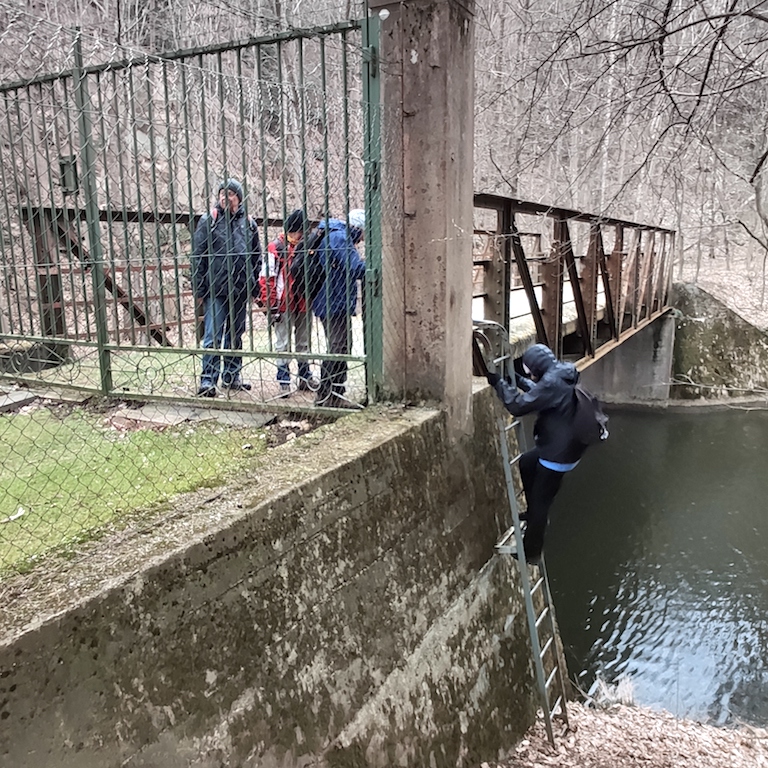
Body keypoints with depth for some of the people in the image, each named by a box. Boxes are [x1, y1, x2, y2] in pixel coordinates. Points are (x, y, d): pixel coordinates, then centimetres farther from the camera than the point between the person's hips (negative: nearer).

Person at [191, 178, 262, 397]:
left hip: (240, 289, 4)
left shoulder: (248, 223, 9)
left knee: (235, 336, 13)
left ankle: (232, 376, 23)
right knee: (213, 336, -6)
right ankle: (208, 380, -2)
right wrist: (199, 287, -8)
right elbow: (197, 256, -3)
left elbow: (257, 257, 13)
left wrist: (254, 287, 9)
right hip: (215, 289, -4)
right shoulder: (208, 221, -1)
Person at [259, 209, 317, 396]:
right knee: (282, 344, 3)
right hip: (283, 305, -4)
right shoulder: (276, 247, -7)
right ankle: (284, 381, 9)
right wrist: (271, 304, -11)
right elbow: (266, 278, -8)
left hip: (303, 303, 5)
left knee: (303, 342, 15)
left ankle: (304, 377, 27)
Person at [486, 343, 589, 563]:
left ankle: (530, 551, 20)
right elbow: (540, 393, 22)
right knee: (526, 463, 29)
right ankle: (533, 513, 38)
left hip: (559, 453, -10)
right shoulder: (563, 374, 4)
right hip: (563, 444, 10)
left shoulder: (552, 382, -26)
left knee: (540, 501, 4)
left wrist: (499, 383, -16)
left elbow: (519, 406, -25)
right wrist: (520, 381, 14)